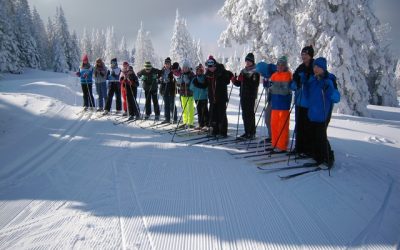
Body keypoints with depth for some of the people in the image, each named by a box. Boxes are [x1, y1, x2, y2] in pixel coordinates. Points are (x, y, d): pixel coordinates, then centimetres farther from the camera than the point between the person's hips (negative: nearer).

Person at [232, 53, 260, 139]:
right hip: (243, 95, 7)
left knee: (250, 114, -7)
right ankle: (247, 132, 17)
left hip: (251, 96, -7)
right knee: (244, 114, 9)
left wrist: (245, 79, -25)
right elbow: (239, 83, 18)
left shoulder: (255, 71, -3)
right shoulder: (243, 71, 17)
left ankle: (252, 132, -1)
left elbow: (255, 83, -17)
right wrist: (234, 80, -2)